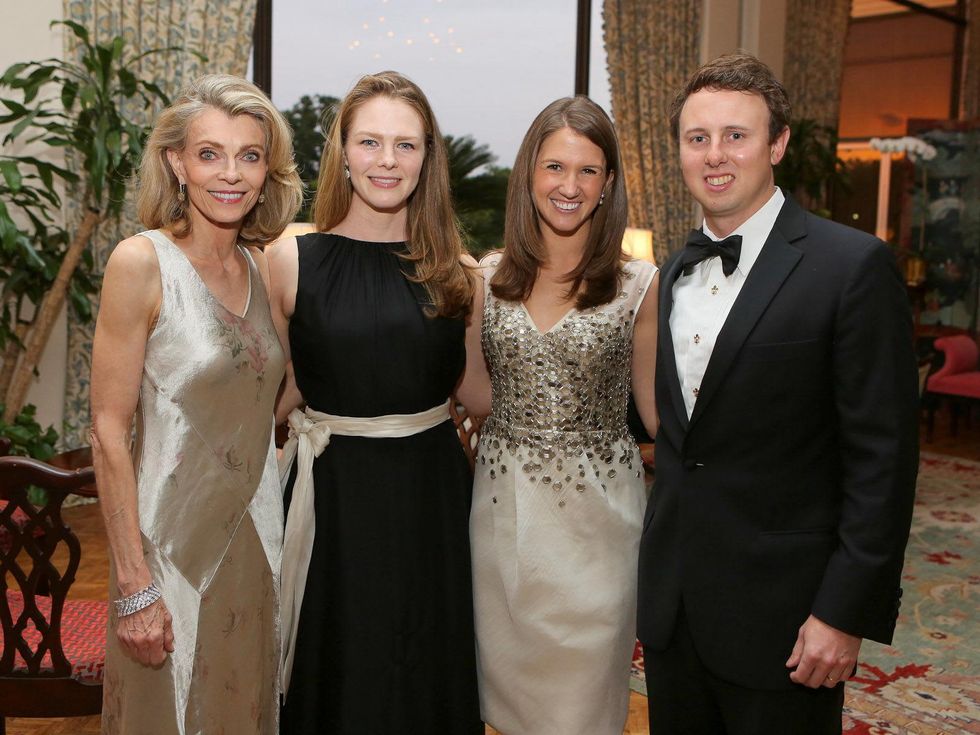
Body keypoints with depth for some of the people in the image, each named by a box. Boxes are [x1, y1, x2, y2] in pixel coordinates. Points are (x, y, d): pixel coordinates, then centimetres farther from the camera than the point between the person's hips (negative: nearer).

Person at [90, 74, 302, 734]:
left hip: (258, 534, 6)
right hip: (173, 538, -5)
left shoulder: (264, 267, 4)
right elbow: (109, 432, -14)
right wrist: (134, 585, -16)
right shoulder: (142, 262, -13)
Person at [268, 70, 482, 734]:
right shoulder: (292, 261, -4)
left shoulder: (451, 267, 3)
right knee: (339, 673, 12)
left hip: (432, 491, 2)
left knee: (432, 672, 15)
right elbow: (272, 395, 2)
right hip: (335, 492, -2)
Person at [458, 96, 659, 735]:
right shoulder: (488, 279, 1)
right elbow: (477, 393, 9)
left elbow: (655, 407, 1)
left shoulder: (640, 284, -7)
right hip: (504, 506, 3)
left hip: (598, 507, -3)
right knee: (509, 680, 18)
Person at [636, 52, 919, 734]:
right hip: (671, 602, 6)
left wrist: (845, 613, -16)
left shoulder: (854, 265, -13)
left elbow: (883, 457, -14)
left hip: (779, 614, -6)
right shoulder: (675, 270, 8)